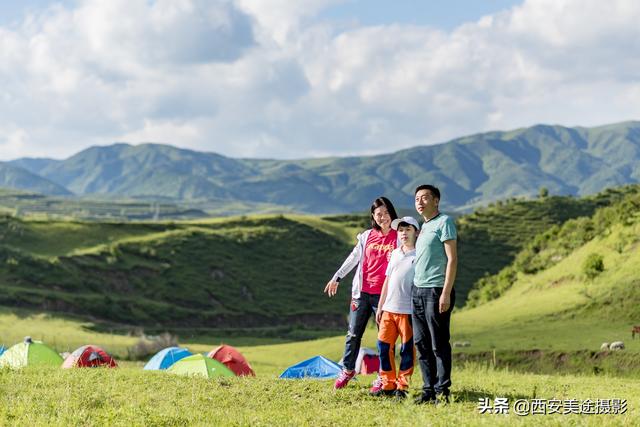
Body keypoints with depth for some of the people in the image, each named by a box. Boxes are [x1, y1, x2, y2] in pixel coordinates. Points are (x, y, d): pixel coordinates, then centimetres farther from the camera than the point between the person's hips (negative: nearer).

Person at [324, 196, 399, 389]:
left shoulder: (398, 237, 0)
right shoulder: (367, 236, 10)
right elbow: (353, 258, 15)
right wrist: (336, 278, 14)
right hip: (362, 292, 3)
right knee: (354, 333, 8)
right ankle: (348, 370, 23)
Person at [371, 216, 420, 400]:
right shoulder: (395, 253, 16)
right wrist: (380, 306, 16)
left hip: (408, 310, -6)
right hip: (389, 309, 6)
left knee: (407, 349, 0)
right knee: (384, 346, 4)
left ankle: (402, 386, 7)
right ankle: (388, 384, 12)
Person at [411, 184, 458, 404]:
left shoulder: (444, 222, -6)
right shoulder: (424, 226, 19)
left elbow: (452, 259, -12)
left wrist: (446, 293, -18)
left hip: (436, 290, -8)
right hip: (417, 290, 8)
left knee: (439, 344, -5)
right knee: (422, 344, 8)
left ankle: (442, 392, -1)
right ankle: (429, 390, 13)